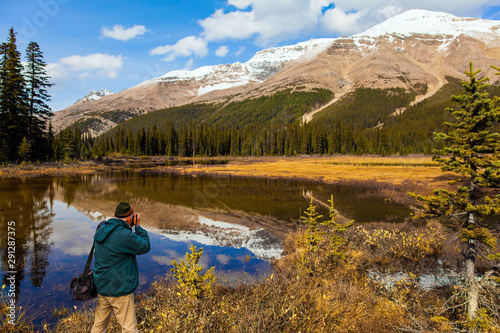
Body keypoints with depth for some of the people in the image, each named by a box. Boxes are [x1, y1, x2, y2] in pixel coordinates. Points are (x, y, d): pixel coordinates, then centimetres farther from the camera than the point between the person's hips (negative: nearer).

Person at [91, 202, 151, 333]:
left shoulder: (102, 228, 1)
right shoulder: (124, 235, -25)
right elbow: (145, 247, -13)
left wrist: (131, 228, 5)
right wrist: (137, 227, -6)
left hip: (101, 286, 8)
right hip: (119, 290, -8)